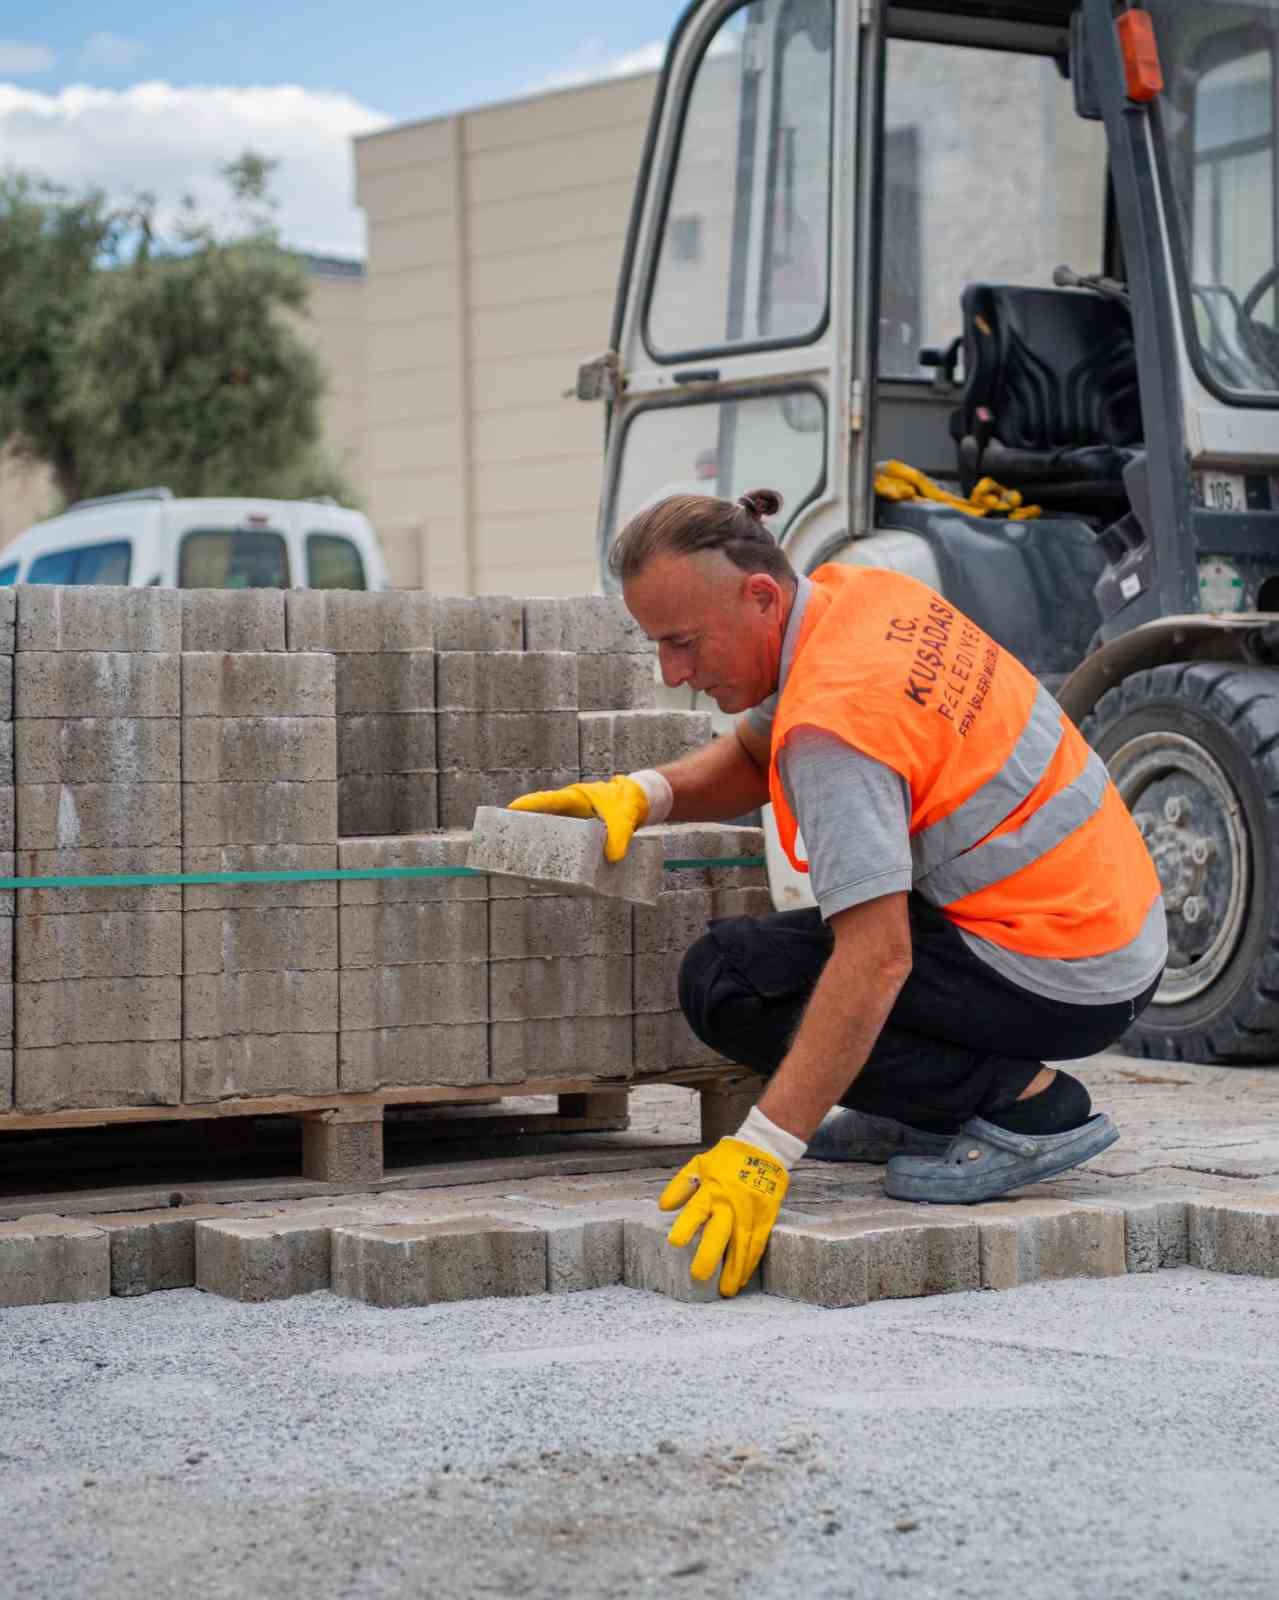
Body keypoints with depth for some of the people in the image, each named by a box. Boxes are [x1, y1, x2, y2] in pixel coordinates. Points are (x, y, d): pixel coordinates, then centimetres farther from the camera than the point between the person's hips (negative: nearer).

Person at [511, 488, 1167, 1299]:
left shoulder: (833, 721, -25)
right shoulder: (854, 593, 3)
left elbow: (877, 960, -32)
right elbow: (751, 758, 19)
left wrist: (763, 1149, -34)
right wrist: (643, 793, -1)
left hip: (1057, 986, -10)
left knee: (725, 982, -10)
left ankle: (1025, 1105, -9)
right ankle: (928, 1107, 16)